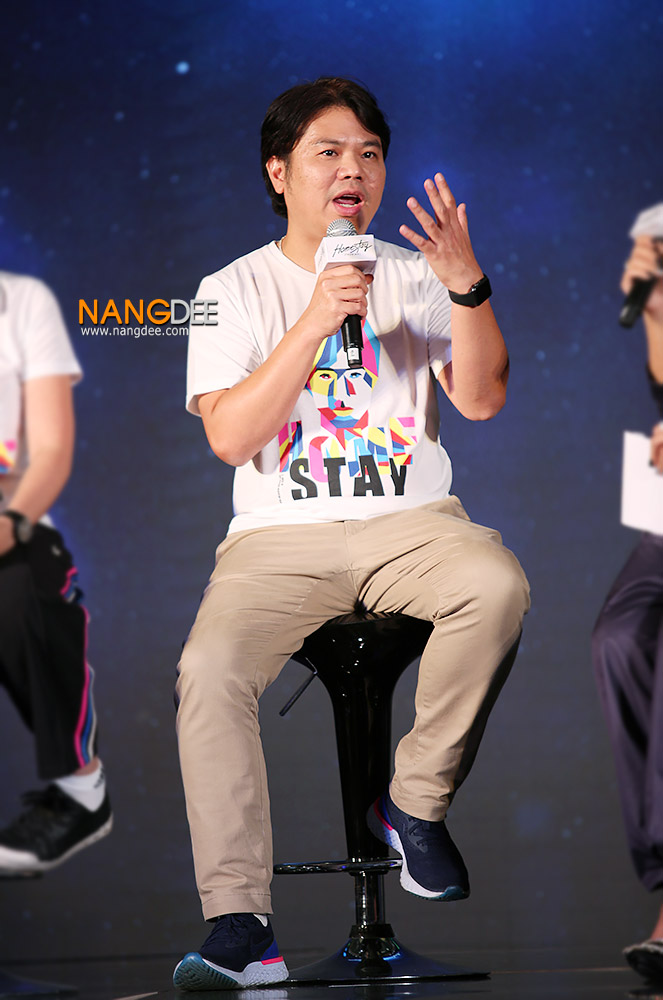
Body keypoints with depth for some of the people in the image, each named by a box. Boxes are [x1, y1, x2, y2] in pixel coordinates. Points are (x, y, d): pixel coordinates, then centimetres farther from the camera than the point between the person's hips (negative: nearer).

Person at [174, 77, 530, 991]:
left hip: (410, 523, 1)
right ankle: (240, 926, -25)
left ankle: (416, 803, -13)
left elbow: (482, 400, -2)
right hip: (280, 537, -1)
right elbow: (230, 437, -8)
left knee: (497, 584, -33)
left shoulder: (415, 276, 12)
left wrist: (469, 288, -18)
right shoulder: (234, 290, 6)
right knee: (210, 668, -29)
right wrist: (315, 322, -18)